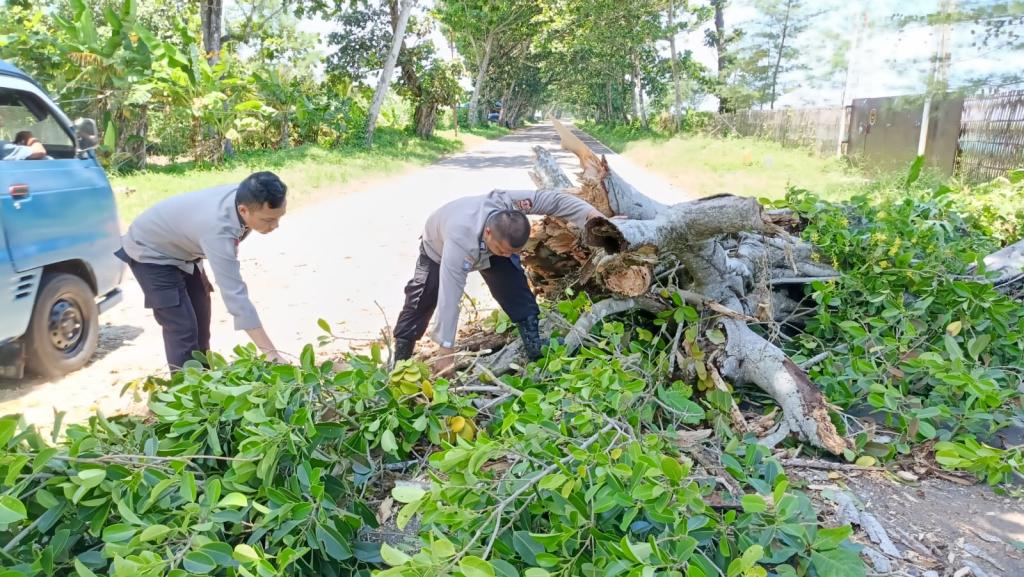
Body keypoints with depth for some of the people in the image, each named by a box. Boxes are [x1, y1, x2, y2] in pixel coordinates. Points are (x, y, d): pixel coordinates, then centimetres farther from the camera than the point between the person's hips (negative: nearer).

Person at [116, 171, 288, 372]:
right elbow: (235, 294, -47)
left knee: (201, 320, 11)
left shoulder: (244, 197, -20)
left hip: (180, 249, 8)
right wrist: (271, 354, -50)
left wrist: (200, 272, 3)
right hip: (150, 252, -8)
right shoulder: (218, 227, -43)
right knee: (183, 328, -13)